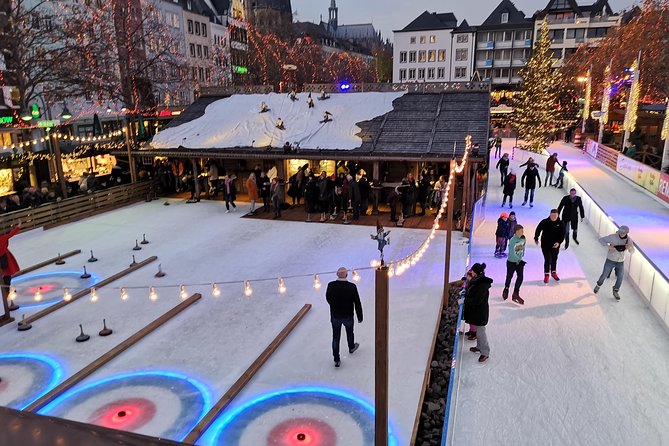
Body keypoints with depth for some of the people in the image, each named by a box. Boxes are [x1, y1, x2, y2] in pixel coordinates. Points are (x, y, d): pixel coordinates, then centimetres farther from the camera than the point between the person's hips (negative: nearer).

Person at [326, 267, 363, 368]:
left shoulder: (331, 285, -17)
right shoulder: (352, 287, -21)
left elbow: (328, 298, 1)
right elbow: (357, 303, -14)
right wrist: (360, 317, -1)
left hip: (335, 316, 0)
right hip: (348, 316, 0)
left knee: (336, 337, 13)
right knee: (349, 332, 27)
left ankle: (336, 360, 17)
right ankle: (351, 348, 52)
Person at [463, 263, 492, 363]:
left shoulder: (483, 285, -29)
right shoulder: (476, 281, -1)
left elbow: (476, 301, -28)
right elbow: (470, 292, 12)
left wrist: (466, 299, -16)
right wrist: (469, 281, 0)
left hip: (480, 313, -9)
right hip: (474, 311, 9)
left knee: (480, 332, 5)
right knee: (477, 331, 24)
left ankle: (485, 353, 19)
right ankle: (479, 347, 42)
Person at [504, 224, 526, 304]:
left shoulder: (523, 239, -2)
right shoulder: (512, 240, -24)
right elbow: (512, 253, -26)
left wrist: (522, 255, 5)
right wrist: (519, 259, -23)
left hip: (519, 261, 5)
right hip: (511, 262, -5)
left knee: (520, 277, -4)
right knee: (509, 277, 10)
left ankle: (515, 294, 5)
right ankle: (506, 290, 36)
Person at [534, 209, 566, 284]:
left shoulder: (560, 224, -11)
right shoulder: (544, 222, -15)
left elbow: (562, 235, -6)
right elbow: (538, 230, 1)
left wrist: (559, 242, -20)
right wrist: (536, 239, 10)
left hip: (555, 245, 2)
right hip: (545, 245, -2)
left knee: (554, 259, 19)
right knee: (547, 260, -3)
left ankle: (553, 272, 40)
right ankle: (546, 275, 14)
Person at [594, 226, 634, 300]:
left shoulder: (628, 239, -10)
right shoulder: (613, 237, -20)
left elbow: (632, 251, -5)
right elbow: (601, 240, -14)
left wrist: (630, 247, -30)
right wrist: (608, 246, -29)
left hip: (621, 262, 3)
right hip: (610, 260, -3)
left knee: (620, 278, 8)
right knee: (604, 275, 10)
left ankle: (615, 292, 32)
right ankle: (598, 285, 40)